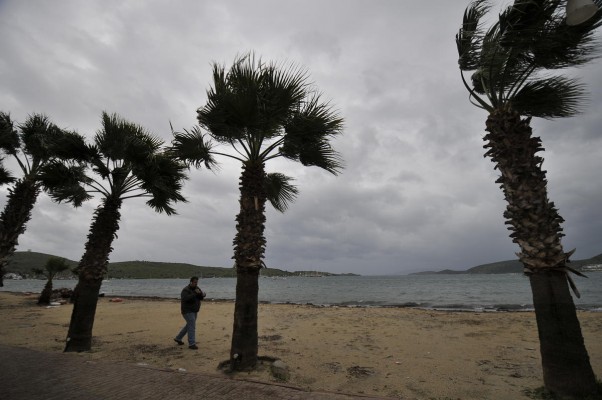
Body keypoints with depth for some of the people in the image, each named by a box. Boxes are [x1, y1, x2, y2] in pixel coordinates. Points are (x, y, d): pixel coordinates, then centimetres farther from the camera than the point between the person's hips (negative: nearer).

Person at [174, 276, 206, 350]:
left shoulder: (197, 288, 4)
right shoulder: (186, 290, -18)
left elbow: (201, 297, -1)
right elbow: (186, 298, -35)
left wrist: (202, 294, -24)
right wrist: (195, 293, -37)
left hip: (193, 311, 9)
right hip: (187, 311, -9)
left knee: (189, 326, 19)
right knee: (192, 327, -11)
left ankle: (178, 338, 35)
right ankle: (191, 344, -5)